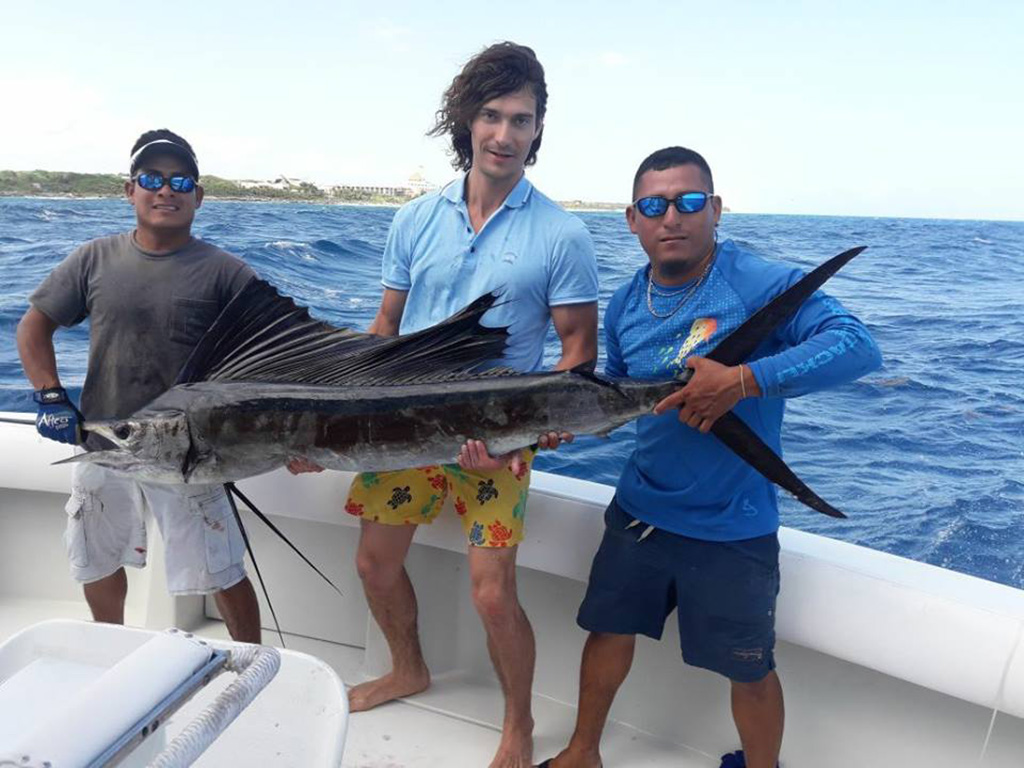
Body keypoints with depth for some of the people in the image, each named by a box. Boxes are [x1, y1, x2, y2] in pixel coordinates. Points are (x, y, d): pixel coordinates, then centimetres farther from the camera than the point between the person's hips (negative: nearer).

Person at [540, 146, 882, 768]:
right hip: (639, 508, 6)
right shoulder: (626, 304, 2)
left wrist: (744, 380, -39)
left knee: (749, 668, 10)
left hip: (732, 525, -5)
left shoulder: (761, 283, -19)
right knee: (609, 627, 18)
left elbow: (859, 345, -29)